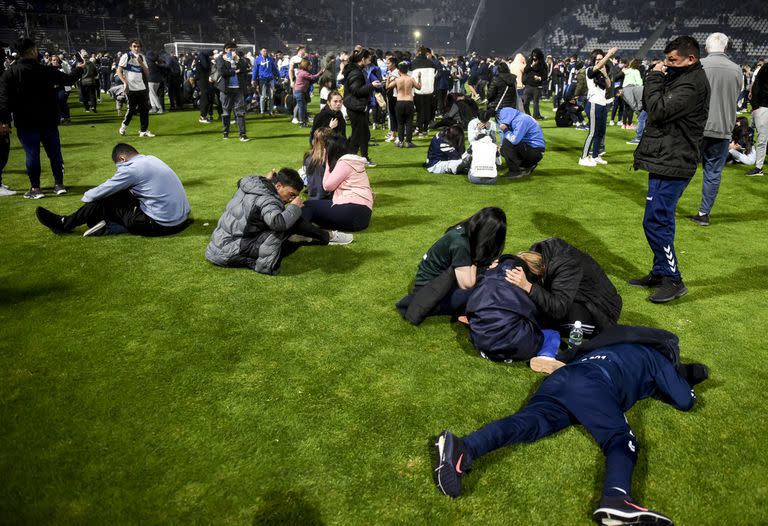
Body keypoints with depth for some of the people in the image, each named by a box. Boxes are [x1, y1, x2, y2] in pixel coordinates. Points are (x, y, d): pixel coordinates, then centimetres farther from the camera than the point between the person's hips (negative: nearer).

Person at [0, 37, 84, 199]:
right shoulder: (46, 70, -2)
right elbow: (68, 80, 11)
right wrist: (79, 69, 30)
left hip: (26, 122, -2)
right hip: (49, 120, 2)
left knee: (32, 154, 1)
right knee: (54, 152, 10)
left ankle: (35, 188, 3)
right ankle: (59, 184, 14)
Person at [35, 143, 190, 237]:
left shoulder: (131, 169, -12)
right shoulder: (151, 159, 13)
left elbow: (100, 192, -1)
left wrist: (86, 197, 20)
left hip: (163, 225, -8)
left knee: (108, 201, 6)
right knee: (119, 195, 18)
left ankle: (65, 224, 19)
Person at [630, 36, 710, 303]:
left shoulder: (692, 84, -16)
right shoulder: (682, 78, 15)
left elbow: (659, 110, -21)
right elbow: (648, 105, 15)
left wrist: (654, 78, -9)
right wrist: (657, 78, 0)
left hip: (672, 165, -11)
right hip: (666, 161, 11)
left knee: (655, 221, -8)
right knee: (661, 221, 16)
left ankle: (673, 280, 1)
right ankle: (660, 273, 27)